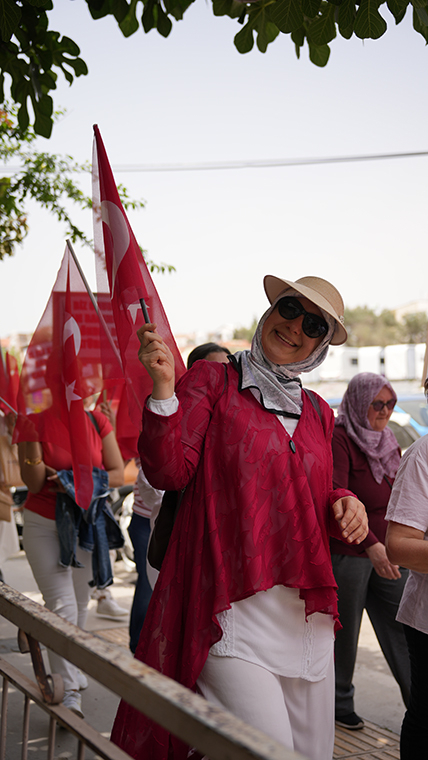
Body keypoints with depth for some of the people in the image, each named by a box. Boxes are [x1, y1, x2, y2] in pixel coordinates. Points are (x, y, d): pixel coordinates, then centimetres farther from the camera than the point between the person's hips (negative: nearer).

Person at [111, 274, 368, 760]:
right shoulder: (213, 381, 1)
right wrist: (163, 390, -18)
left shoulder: (317, 413, 16)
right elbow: (169, 472, -7)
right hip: (232, 603, -6)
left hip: (306, 611, 6)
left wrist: (343, 503, 4)